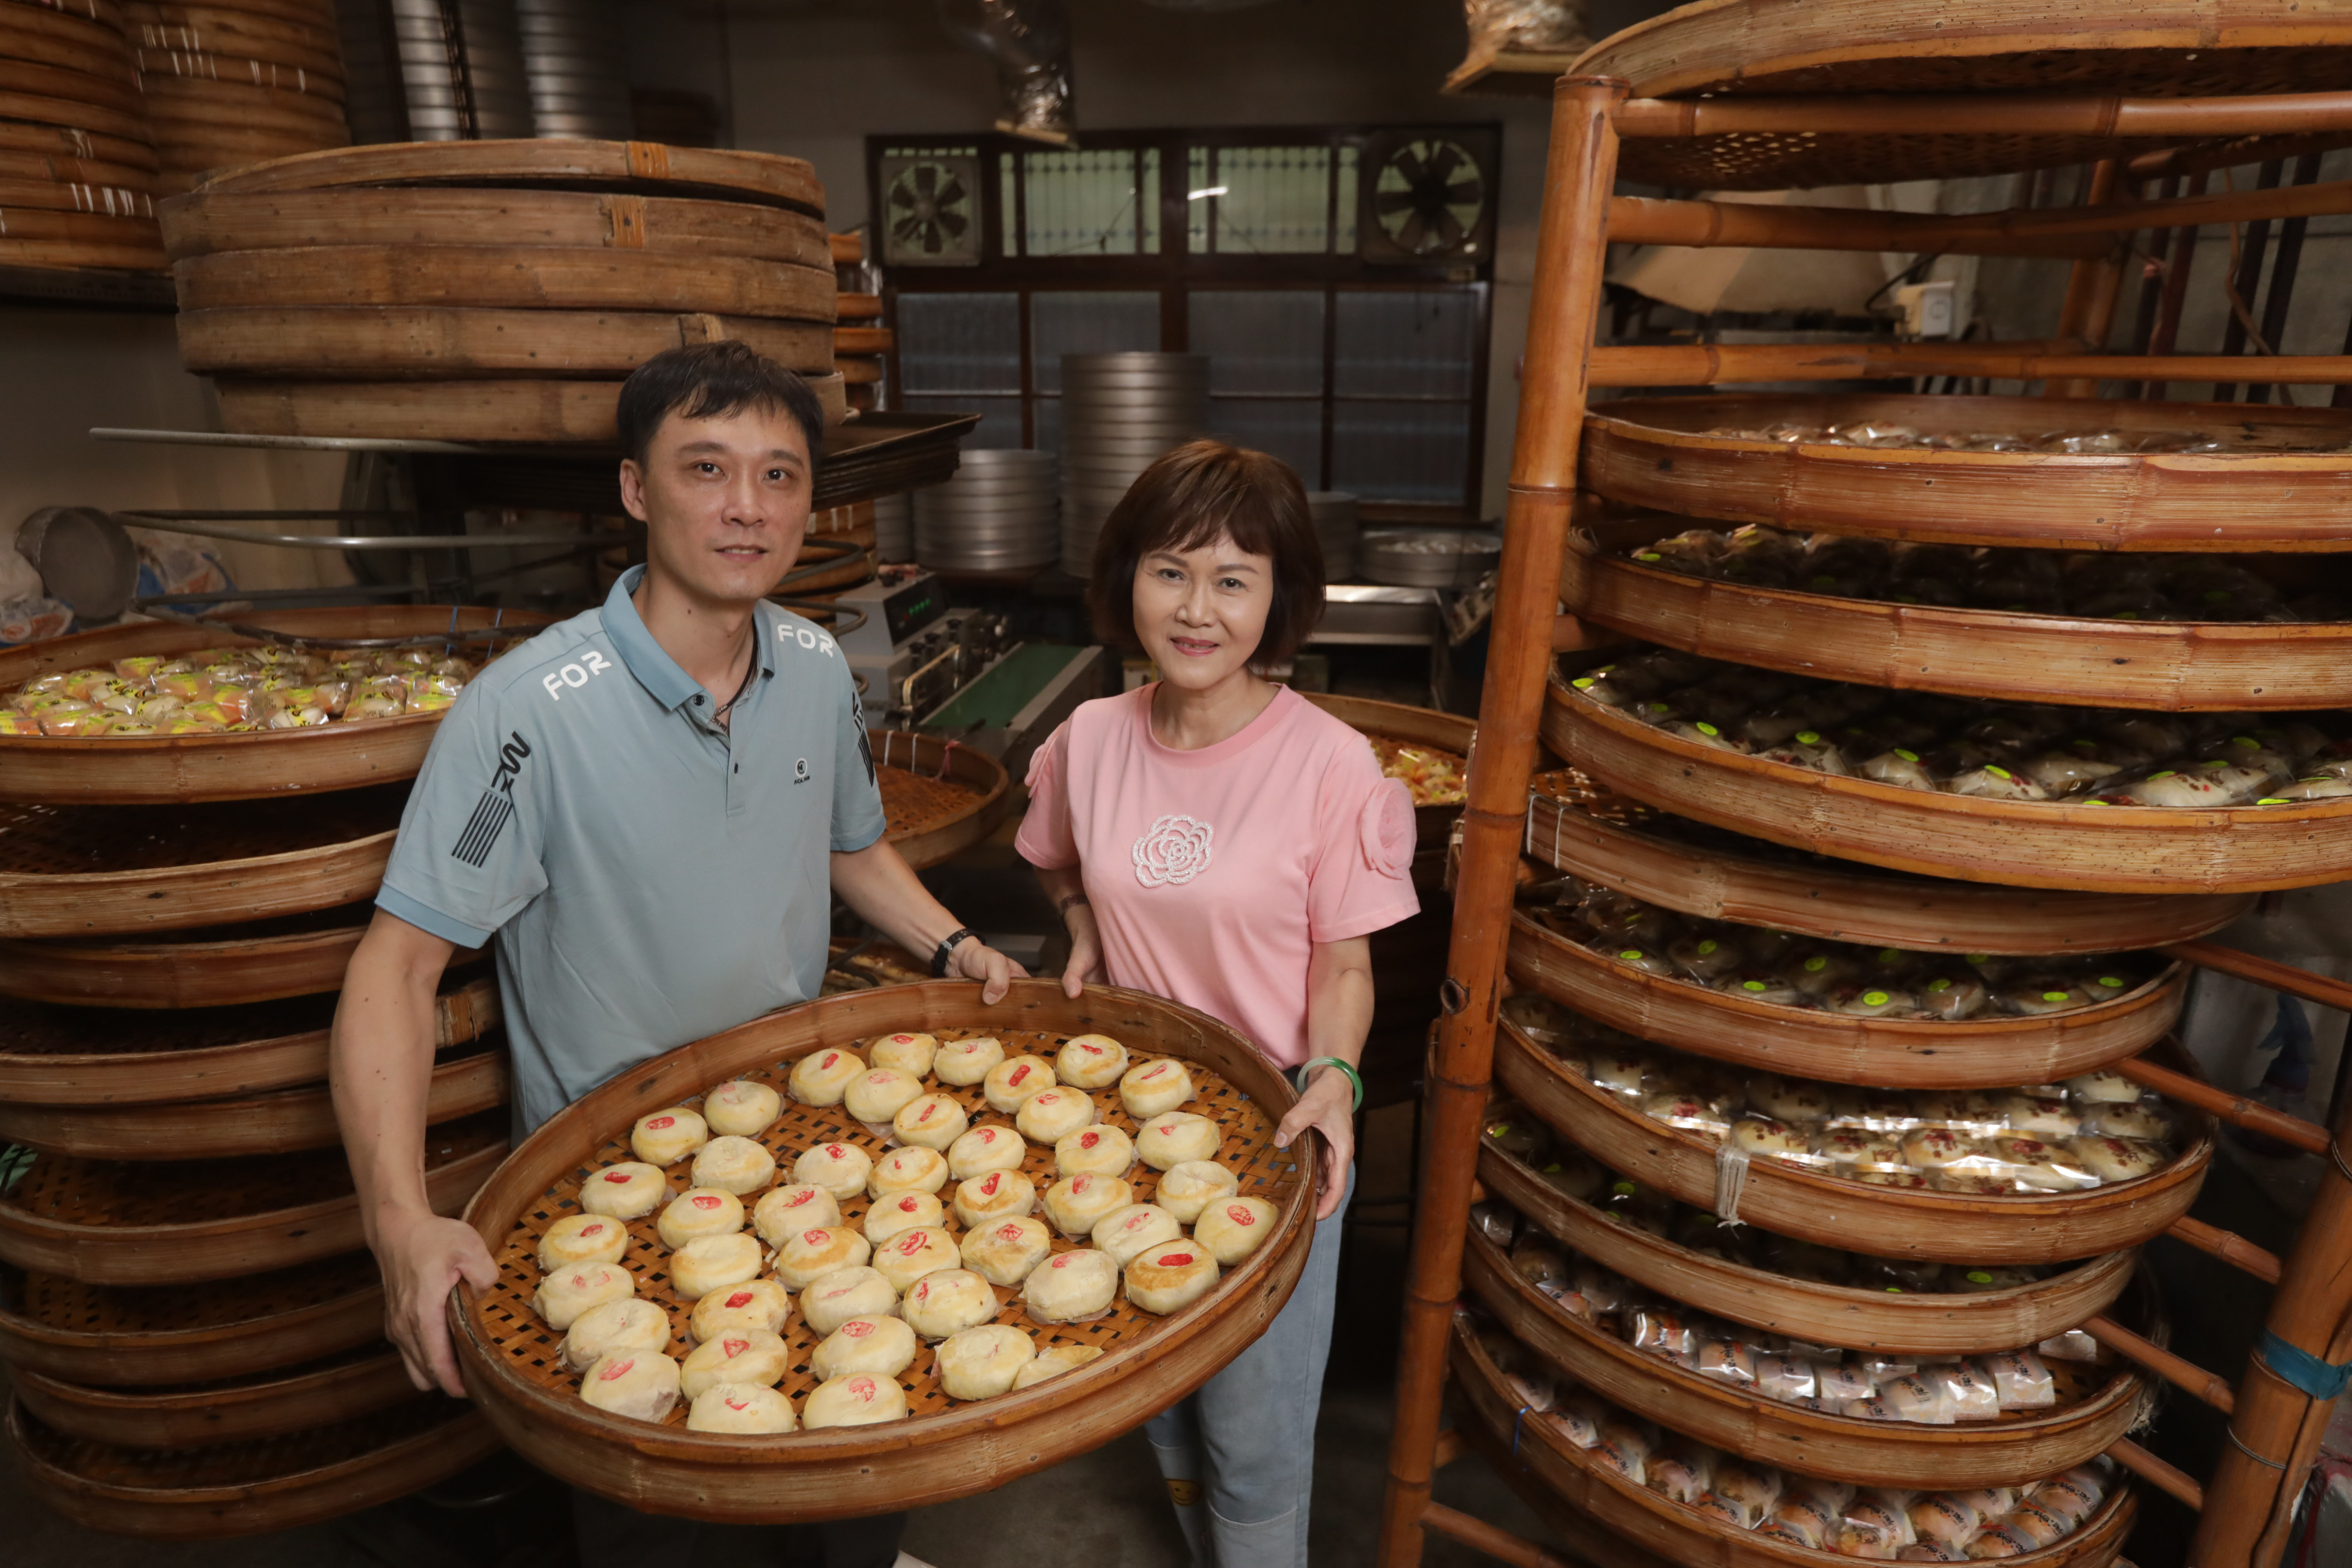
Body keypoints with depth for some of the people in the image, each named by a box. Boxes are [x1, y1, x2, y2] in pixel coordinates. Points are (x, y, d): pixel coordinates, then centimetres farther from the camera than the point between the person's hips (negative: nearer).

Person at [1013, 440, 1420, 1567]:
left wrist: (1332, 1074, -26)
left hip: (1275, 1137, -4)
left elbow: (1343, 965, -9)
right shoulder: (1089, 742, -8)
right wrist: (1084, 923, -5)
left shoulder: (1329, 766, -19)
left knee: (1254, 1440, 11)